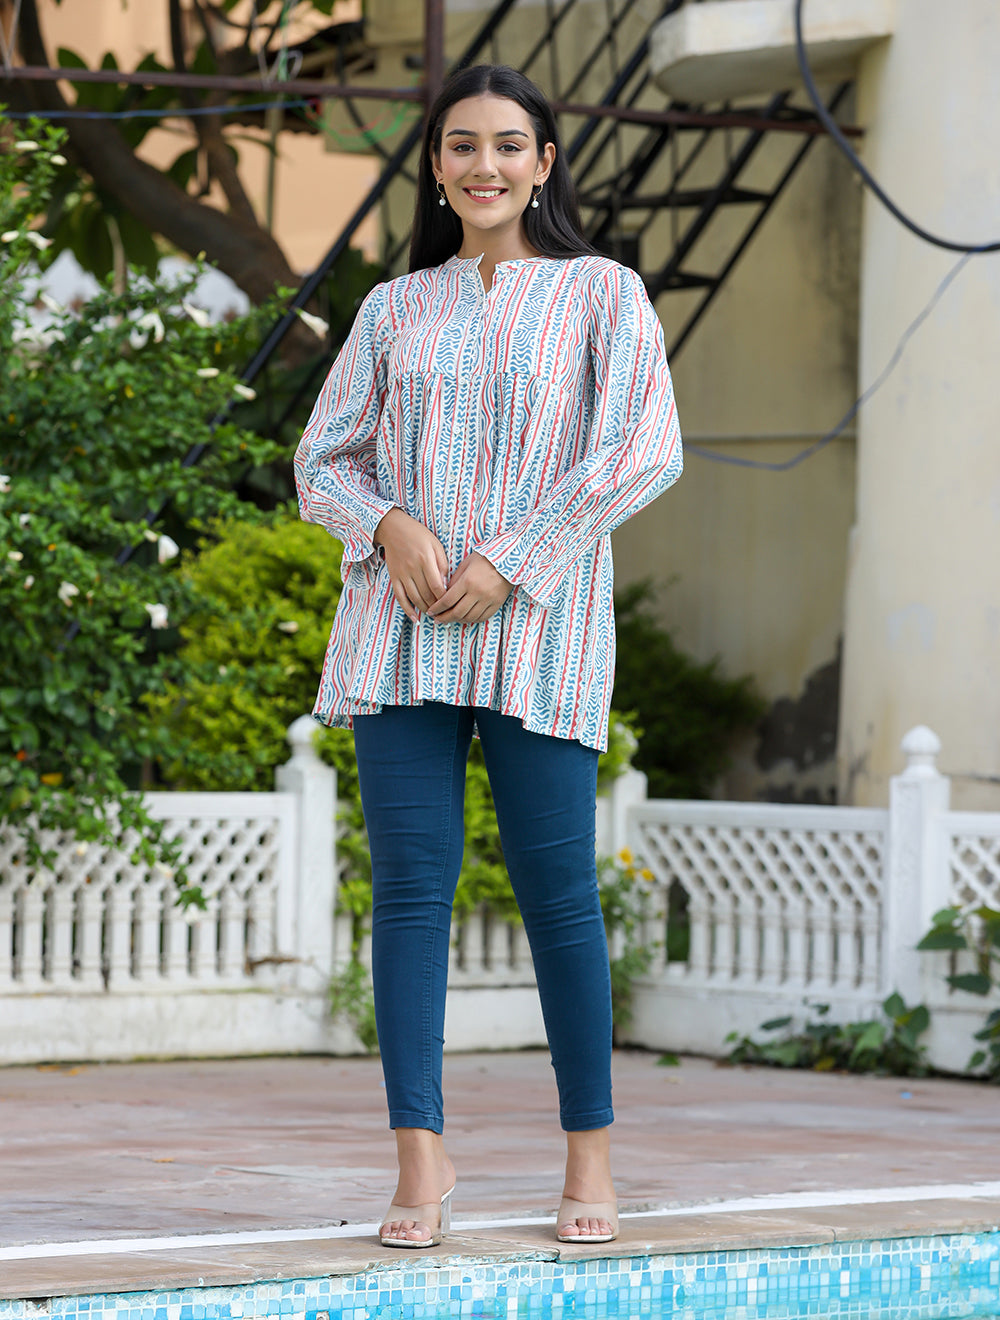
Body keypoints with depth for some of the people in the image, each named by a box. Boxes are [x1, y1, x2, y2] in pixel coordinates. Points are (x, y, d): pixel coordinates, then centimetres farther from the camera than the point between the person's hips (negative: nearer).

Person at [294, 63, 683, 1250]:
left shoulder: (602, 295, 7)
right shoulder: (395, 309, 16)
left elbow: (641, 452, -4)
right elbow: (323, 462, 15)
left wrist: (509, 563, -11)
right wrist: (391, 523, -7)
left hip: (536, 627, -3)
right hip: (402, 627, 3)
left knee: (556, 888, -3)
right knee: (410, 883, -4)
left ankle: (590, 1154, 7)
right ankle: (420, 1156, -3)